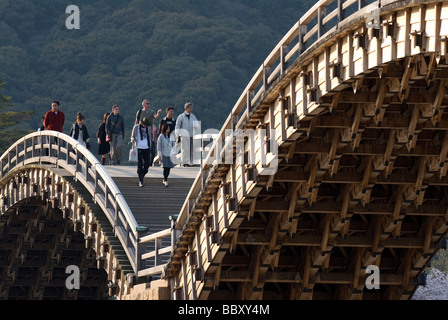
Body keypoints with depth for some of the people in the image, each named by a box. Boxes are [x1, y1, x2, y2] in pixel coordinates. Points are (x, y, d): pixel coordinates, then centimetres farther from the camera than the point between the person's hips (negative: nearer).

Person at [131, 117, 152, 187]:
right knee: (140, 165, -7)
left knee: (147, 164, -2)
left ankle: (142, 176, 24)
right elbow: (132, 136, 4)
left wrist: (150, 147, 18)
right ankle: (140, 181, -3)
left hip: (146, 148, 3)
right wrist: (132, 140, -16)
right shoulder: (136, 127, -2)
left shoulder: (148, 127, 8)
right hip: (138, 148, -3)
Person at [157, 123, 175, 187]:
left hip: (170, 154, 4)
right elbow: (159, 145, -2)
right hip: (164, 154, -4)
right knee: (165, 167, -11)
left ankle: (164, 180, 16)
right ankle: (166, 181, -8)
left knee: (169, 168, 4)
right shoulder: (161, 136, -3)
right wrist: (159, 154, -5)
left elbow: (173, 145, 16)